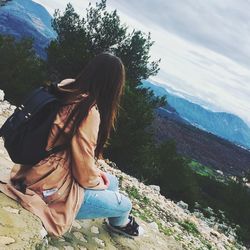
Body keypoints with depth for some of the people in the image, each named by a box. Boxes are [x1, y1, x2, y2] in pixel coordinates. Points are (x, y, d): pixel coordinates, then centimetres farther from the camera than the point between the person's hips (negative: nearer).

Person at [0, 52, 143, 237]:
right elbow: (85, 175, -20)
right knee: (123, 204, 9)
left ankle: (117, 220, 47)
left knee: (113, 182, 21)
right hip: (51, 190, -8)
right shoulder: (90, 113, -28)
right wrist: (99, 181, 1)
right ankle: (120, 223, 43)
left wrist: (95, 171, 9)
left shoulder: (68, 89, -4)